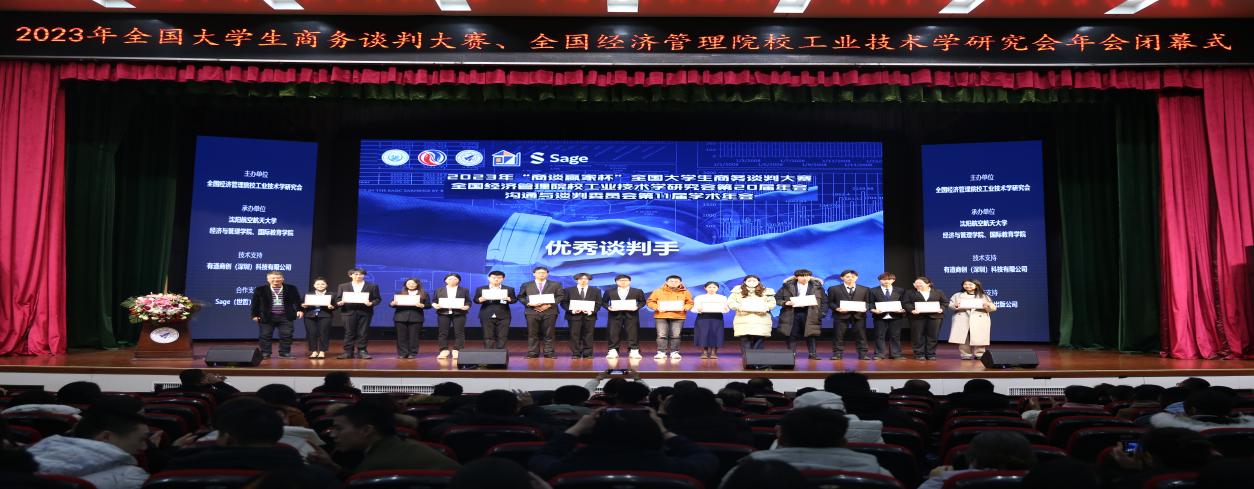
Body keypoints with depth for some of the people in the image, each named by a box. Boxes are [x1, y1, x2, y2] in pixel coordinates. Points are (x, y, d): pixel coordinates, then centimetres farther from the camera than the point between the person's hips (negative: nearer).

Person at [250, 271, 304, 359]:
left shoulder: (291, 288, 3)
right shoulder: (260, 290, 2)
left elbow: (297, 301, 5)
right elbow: (255, 304, 4)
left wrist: (299, 310, -8)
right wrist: (255, 315, 0)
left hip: (286, 317, 1)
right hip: (266, 317, -1)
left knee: (286, 335, -1)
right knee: (265, 336, 3)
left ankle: (284, 353, 9)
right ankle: (265, 354, 13)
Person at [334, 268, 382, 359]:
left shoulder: (372, 286, 9)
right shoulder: (343, 286, 13)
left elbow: (377, 298, 4)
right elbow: (338, 298, 10)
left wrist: (371, 303, -15)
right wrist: (339, 302, -11)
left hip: (365, 312, 0)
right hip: (349, 312, 1)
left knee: (363, 333, -1)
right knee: (349, 332, 0)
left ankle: (362, 351, 6)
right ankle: (348, 352, 5)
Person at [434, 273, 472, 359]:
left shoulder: (464, 290, 11)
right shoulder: (439, 290, 14)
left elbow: (468, 302, 5)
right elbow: (434, 301, 11)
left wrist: (466, 307, -14)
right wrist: (435, 305, -10)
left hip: (459, 314, -1)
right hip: (443, 314, 1)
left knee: (459, 333, -4)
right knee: (443, 333, 0)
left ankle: (457, 351, 0)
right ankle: (444, 350, 7)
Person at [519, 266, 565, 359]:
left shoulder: (555, 285, 9)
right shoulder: (526, 285, 12)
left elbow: (561, 296, 2)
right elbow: (521, 297, 10)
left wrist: (549, 305, -10)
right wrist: (529, 304, -9)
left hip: (549, 312, -1)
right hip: (532, 312, 1)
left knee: (549, 334, 0)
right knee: (532, 334, 0)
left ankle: (549, 353, 5)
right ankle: (533, 353, 5)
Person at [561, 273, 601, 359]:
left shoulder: (596, 290, 11)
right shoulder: (569, 290, 8)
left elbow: (598, 304, 6)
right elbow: (564, 303, 3)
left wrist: (592, 311, -12)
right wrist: (572, 310, -12)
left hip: (589, 316, 1)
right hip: (574, 316, -1)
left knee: (588, 335, 0)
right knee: (575, 335, -3)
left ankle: (587, 354, 6)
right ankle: (576, 354, 3)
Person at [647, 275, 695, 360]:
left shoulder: (685, 292, 9)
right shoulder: (658, 291, 7)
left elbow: (690, 303, 10)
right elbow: (650, 302, 7)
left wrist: (684, 308, -10)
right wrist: (657, 307, -10)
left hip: (678, 317, 0)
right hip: (661, 316, 0)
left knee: (675, 335, 0)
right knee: (662, 335, -5)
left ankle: (674, 352, 11)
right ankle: (661, 352, 1)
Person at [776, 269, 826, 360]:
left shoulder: (817, 286, 6)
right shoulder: (788, 286, 3)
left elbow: (824, 301, 7)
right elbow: (777, 298, 4)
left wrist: (822, 312, -4)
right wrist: (785, 303, -14)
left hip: (810, 315, 0)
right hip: (792, 314, 0)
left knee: (811, 335, 0)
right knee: (792, 336, 2)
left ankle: (813, 354, 9)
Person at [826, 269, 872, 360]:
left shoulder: (865, 290, 13)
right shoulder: (834, 289, 6)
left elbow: (868, 302, 11)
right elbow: (830, 302, 4)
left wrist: (865, 308, -9)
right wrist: (837, 308, -13)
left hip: (859, 315, 1)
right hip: (841, 315, -1)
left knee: (861, 336, 1)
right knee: (838, 335, -1)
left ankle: (862, 354, 6)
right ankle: (837, 354, 6)